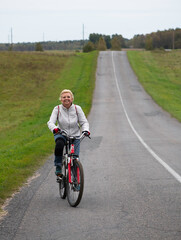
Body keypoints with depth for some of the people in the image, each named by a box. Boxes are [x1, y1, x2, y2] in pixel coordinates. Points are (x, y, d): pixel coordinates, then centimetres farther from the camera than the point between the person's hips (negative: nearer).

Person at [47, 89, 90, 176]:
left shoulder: (77, 109, -6)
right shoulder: (57, 109, -8)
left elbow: (84, 122, -6)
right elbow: (50, 122, -16)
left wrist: (86, 130, -29)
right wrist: (54, 128, -39)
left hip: (75, 136, 1)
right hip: (61, 134, -1)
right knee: (59, 145, -36)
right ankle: (58, 168, -19)